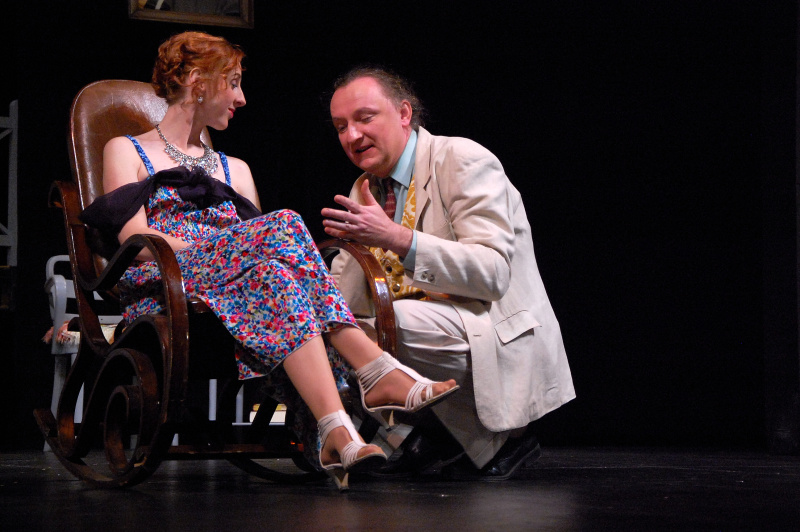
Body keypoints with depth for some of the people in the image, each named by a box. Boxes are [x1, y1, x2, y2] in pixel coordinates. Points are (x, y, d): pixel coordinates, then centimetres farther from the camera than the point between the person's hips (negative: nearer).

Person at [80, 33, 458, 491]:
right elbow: (135, 239, -2)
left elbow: (258, 241, 15)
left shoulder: (234, 170, 32)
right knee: (282, 226, -31)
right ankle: (378, 371, -43)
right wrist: (219, 252, -13)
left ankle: (336, 434, -53)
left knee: (274, 273, -35)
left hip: (234, 295, 4)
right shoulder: (126, 152, 17)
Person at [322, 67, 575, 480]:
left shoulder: (465, 162, -12)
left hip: (503, 346, -8)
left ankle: (499, 432, -11)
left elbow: (493, 272, -24)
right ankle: (436, 434, 4)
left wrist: (398, 239, -33)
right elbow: (343, 301, 11)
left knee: (396, 322, -33)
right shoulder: (365, 190, 12)